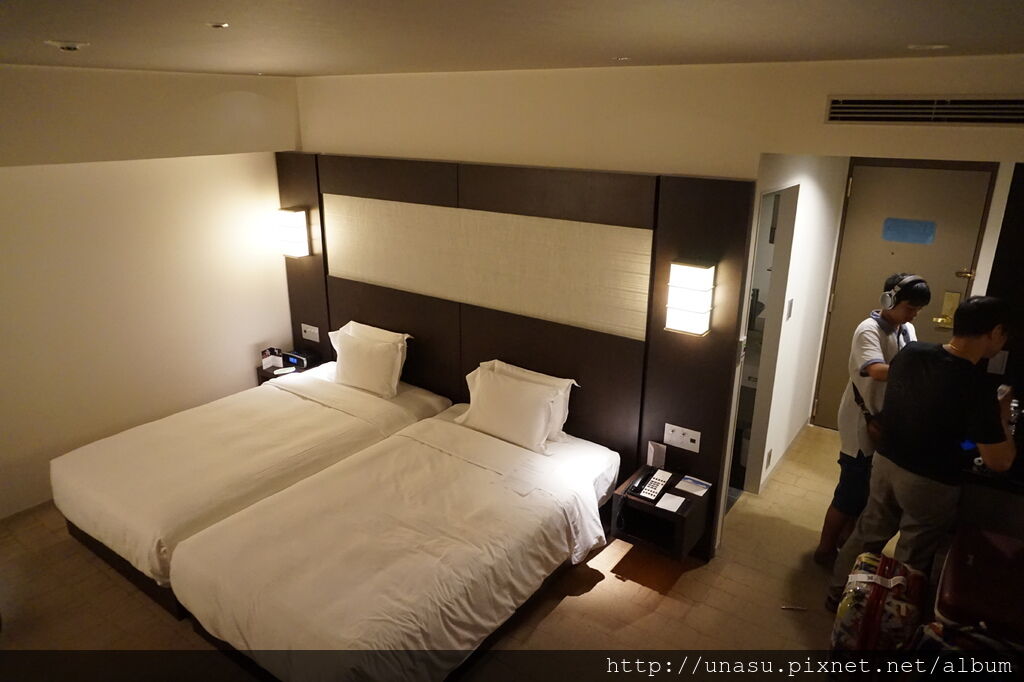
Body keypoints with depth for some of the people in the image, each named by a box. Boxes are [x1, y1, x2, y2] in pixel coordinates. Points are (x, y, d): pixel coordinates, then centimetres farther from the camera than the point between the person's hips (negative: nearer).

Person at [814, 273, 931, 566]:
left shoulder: (907, 330, 7)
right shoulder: (869, 330, -20)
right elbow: (878, 371, -36)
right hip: (863, 423, -8)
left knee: (869, 490, 18)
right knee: (851, 492, 2)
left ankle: (846, 541, 36)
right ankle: (825, 549, 19)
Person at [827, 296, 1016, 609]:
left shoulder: (911, 353, -8)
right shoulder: (977, 386, -24)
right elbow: (999, 462, -18)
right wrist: (1002, 415, -4)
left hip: (886, 463, 6)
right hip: (930, 484, -5)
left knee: (867, 534, 23)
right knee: (911, 560, 15)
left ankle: (837, 593, 37)